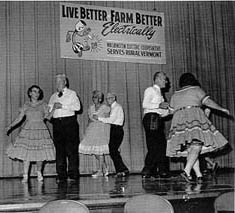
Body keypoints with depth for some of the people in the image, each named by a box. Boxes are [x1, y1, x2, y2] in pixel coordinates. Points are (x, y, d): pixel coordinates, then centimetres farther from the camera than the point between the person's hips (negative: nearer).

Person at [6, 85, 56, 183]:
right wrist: (10, 126, -7)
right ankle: (25, 176, 2)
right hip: (27, 131, 0)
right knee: (26, 153, -6)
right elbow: (19, 118, 4)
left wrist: (54, 109, -12)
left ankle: (39, 172, 22)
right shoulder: (26, 105, 6)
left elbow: (48, 117, 0)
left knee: (40, 153, -2)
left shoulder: (43, 104, 5)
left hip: (40, 131, 0)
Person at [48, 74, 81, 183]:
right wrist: (53, 106, -8)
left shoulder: (72, 94, 6)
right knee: (59, 149, 1)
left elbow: (77, 106, -7)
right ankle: (61, 175, 6)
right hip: (57, 123, 4)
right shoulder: (53, 96, 19)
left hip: (69, 122, -4)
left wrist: (63, 106, -13)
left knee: (71, 149, -5)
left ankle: (72, 174, -1)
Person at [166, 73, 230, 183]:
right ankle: (186, 171, -29)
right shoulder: (196, 89, 11)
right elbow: (208, 101, 3)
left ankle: (199, 175, -3)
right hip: (194, 118, -5)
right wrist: (222, 109, 12)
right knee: (197, 146, -12)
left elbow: (171, 111, 23)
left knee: (189, 149, 4)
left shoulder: (175, 95, 23)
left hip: (179, 121, 5)